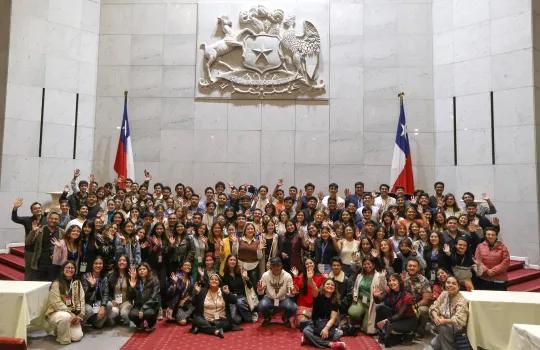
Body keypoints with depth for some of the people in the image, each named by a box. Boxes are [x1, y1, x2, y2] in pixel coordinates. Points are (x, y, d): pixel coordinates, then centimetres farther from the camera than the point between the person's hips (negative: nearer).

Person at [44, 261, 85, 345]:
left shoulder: (77, 283, 5)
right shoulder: (56, 284, -11)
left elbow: (81, 300, 3)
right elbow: (56, 303, -18)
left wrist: (80, 316, -10)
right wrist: (71, 314, -21)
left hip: (72, 314, 5)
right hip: (56, 313, -4)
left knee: (77, 336, -10)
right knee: (65, 317, -38)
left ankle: (60, 329, 21)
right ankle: (63, 338, -10)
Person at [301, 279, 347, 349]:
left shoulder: (335, 302, -3)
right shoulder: (318, 296, -7)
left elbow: (332, 318, -11)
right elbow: (314, 289, -31)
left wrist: (326, 328, -32)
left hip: (329, 325, 1)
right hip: (315, 324, -1)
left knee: (339, 333, -29)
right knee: (305, 331, -32)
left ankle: (312, 339, -21)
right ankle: (330, 344, -29)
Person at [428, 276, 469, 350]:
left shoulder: (461, 301, -22)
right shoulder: (444, 294, -3)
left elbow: (459, 321, -31)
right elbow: (434, 307, -3)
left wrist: (443, 321, -35)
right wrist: (435, 317, -21)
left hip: (458, 331, -4)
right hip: (444, 331, 5)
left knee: (442, 327, -30)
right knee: (434, 344, -12)